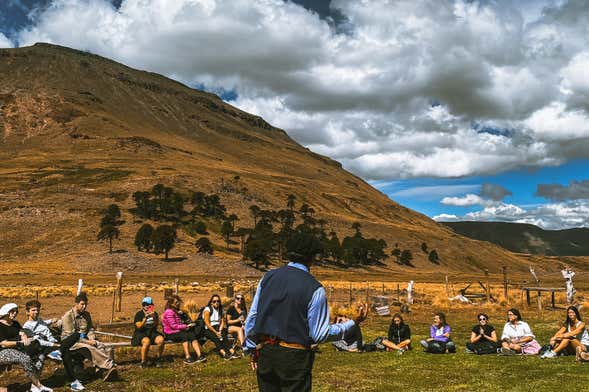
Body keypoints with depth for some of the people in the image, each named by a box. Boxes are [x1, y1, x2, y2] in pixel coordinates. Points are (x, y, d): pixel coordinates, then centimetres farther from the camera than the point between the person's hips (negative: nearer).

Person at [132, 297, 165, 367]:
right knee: (147, 341, -38)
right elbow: (139, 326, -10)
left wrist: (154, 317, -14)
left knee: (161, 340, -28)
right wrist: (145, 318, -21)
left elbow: (156, 324, 2)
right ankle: (143, 362, -23)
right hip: (141, 333, -4)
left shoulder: (154, 313, 13)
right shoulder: (139, 314, 1)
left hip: (152, 332, 4)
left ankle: (158, 359, -9)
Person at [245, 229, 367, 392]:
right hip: (294, 357, -5)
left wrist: (253, 349, 17)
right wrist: (353, 322, -2)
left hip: (264, 353, 5)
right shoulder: (314, 289, -12)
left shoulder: (268, 277, 3)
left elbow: (252, 316, 7)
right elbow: (320, 334, -9)